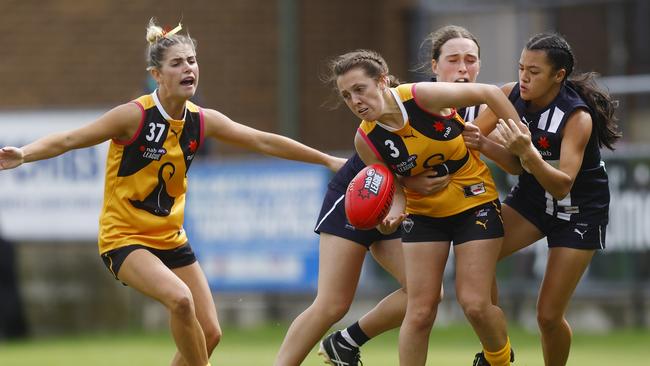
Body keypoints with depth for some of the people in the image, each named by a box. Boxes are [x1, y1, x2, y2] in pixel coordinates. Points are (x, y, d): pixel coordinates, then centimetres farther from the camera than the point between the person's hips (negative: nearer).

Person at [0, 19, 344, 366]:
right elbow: (67, 141, -20)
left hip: (170, 237, 7)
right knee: (180, 299, -31)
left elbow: (264, 141, 8)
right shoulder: (135, 116, -18)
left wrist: (328, 160, 13)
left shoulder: (202, 121, -1)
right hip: (124, 238, -7)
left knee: (209, 333, 2)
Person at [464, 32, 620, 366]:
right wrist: (481, 143, -27)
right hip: (532, 196, 5)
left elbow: (561, 186, -35)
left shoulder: (577, 117, -28)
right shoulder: (512, 95, -14)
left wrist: (528, 152, -51)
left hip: (579, 212, -5)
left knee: (549, 316, -8)